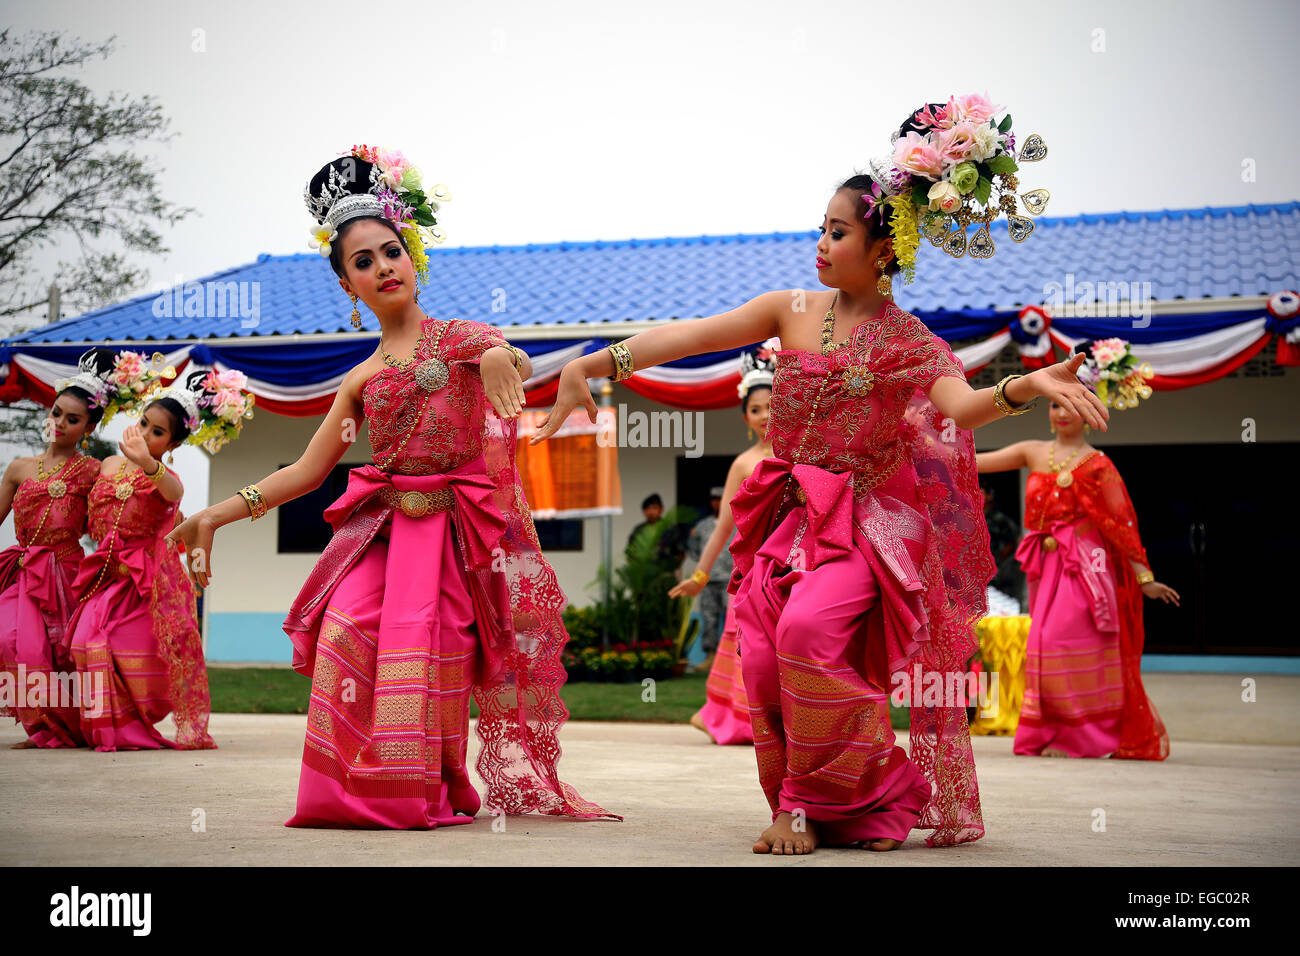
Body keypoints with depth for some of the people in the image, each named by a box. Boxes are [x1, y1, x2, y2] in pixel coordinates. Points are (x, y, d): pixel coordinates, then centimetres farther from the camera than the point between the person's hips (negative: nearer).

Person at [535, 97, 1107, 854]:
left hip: (865, 522, -4)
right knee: (764, 666, -7)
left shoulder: (910, 344, -3)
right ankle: (804, 805, 17)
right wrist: (595, 363, -9)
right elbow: (693, 335, -1)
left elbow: (961, 407, -21)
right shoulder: (792, 311, 6)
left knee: (807, 630, -28)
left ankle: (826, 804, -5)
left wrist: (1024, 387, -42)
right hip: (789, 517, 4)